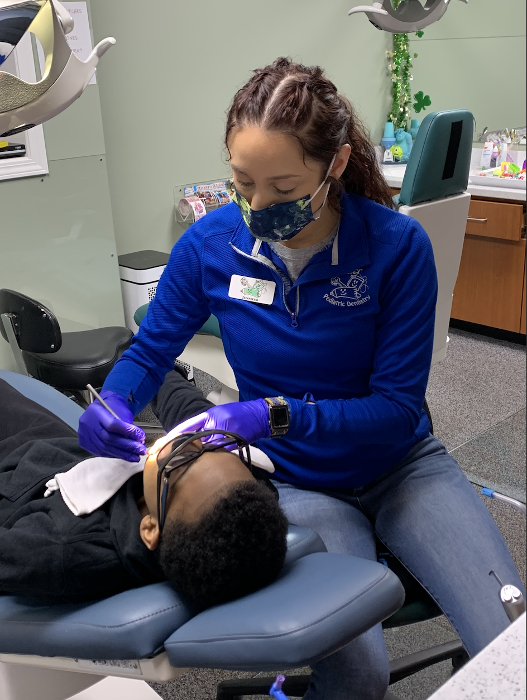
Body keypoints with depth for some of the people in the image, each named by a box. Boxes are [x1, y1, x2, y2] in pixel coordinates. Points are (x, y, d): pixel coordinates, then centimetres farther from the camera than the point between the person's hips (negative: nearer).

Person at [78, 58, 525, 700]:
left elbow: (399, 407, -15)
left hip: (400, 464, 1)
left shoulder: (396, 244, -17)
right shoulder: (209, 244, -11)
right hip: (295, 481, 0)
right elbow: (149, 352, 4)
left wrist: (274, 413, -29)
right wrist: (112, 405, -19)